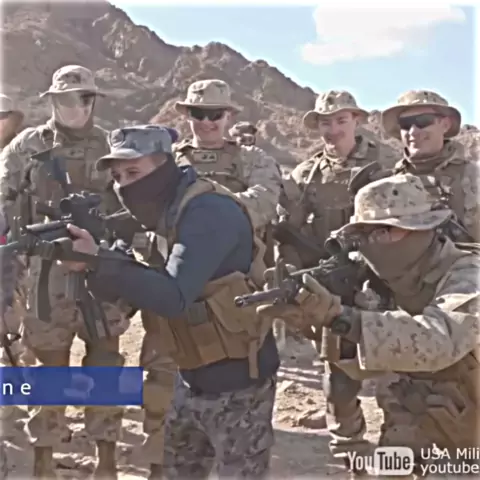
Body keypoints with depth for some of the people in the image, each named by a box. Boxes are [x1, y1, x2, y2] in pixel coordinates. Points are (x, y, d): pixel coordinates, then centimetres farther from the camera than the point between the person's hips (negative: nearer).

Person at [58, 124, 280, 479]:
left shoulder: (209, 211, -22)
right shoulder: (163, 214, 7)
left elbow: (173, 296, -31)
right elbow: (138, 285, 6)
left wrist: (98, 261, -33)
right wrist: (95, 263, -12)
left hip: (237, 384, -9)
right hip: (193, 382, 9)